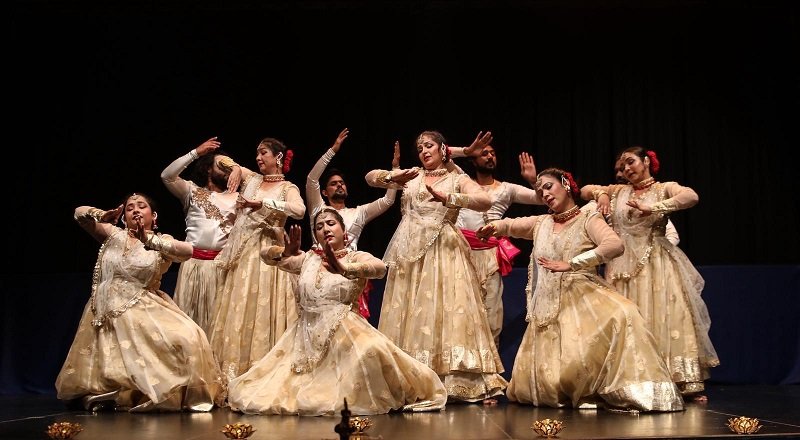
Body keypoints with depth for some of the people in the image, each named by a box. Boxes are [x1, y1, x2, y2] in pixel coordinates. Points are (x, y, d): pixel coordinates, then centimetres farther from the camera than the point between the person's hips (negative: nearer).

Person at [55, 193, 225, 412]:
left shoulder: (161, 242, 5)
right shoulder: (114, 235, 11)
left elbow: (187, 251, -16)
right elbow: (80, 213, 17)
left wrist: (149, 239, -17)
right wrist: (103, 217, -2)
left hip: (144, 311, -2)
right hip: (108, 313, 2)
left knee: (185, 337, -22)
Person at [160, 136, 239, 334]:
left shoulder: (236, 197, 14)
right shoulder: (192, 191, 9)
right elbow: (167, 176, -6)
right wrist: (196, 153, -8)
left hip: (222, 264, 1)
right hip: (193, 261, -1)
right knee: (189, 311, 1)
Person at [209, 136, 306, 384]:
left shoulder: (288, 188, 1)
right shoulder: (251, 179, 15)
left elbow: (299, 210, -20)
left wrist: (263, 203, -22)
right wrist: (234, 176, 12)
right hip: (242, 254, 5)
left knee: (263, 312, -9)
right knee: (237, 312, -1)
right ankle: (234, 372, 0)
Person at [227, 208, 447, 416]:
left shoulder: (356, 257, 1)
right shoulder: (308, 258, 14)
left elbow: (380, 268, -22)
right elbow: (265, 254, 11)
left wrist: (344, 269, -40)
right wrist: (286, 254, -13)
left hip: (345, 331, -4)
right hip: (308, 334, 4)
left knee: (371, 351, -36)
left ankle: (381, 400, -10)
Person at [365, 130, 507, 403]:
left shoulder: (457, 180, 9)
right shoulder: (411, 177, 18)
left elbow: (485, 201, -9)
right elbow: (370, 177, 14)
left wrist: (446, 198, -21)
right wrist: (394, 177, -6)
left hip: (443, 252, -3)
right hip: (410, 253, 3)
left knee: (448, 313, -11)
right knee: (410, 315, -1)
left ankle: (473, 384, -10)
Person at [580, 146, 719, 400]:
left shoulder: (664, 189, 2)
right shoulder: (619, 191, 15)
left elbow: (691, 196, -17)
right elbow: (585, 191, 20)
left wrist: (652, 208, -24)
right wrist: (601, 193, -2)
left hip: (655, 265, -4)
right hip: (623, 267, 4)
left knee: (664, 318, -9)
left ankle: (687, 384, -6)